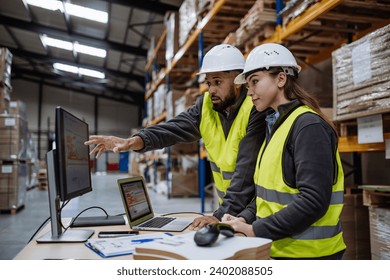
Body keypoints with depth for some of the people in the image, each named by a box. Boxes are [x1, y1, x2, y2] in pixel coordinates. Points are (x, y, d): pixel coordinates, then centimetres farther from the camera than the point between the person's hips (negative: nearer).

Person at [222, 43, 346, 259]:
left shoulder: (308, 126, -17)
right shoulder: (276, 126, 10)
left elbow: (313, 202, -23)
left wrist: (256, 231, -20)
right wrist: (245, 219, 0)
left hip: (306, 253, -8)